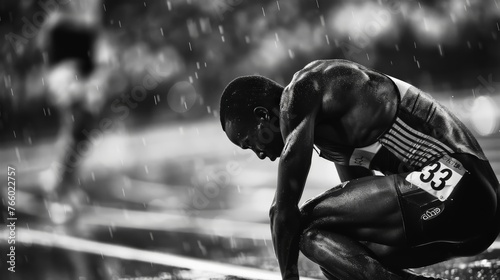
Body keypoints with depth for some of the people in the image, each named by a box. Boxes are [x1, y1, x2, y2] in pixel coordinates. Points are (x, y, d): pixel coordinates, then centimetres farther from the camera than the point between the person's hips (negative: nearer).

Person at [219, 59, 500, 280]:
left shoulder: (300, 92, -5)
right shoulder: (330, 124, 24)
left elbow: (284, 210, -7)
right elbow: (366, 208, 31)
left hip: (452, 182, -10)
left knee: (309, 227, -11)